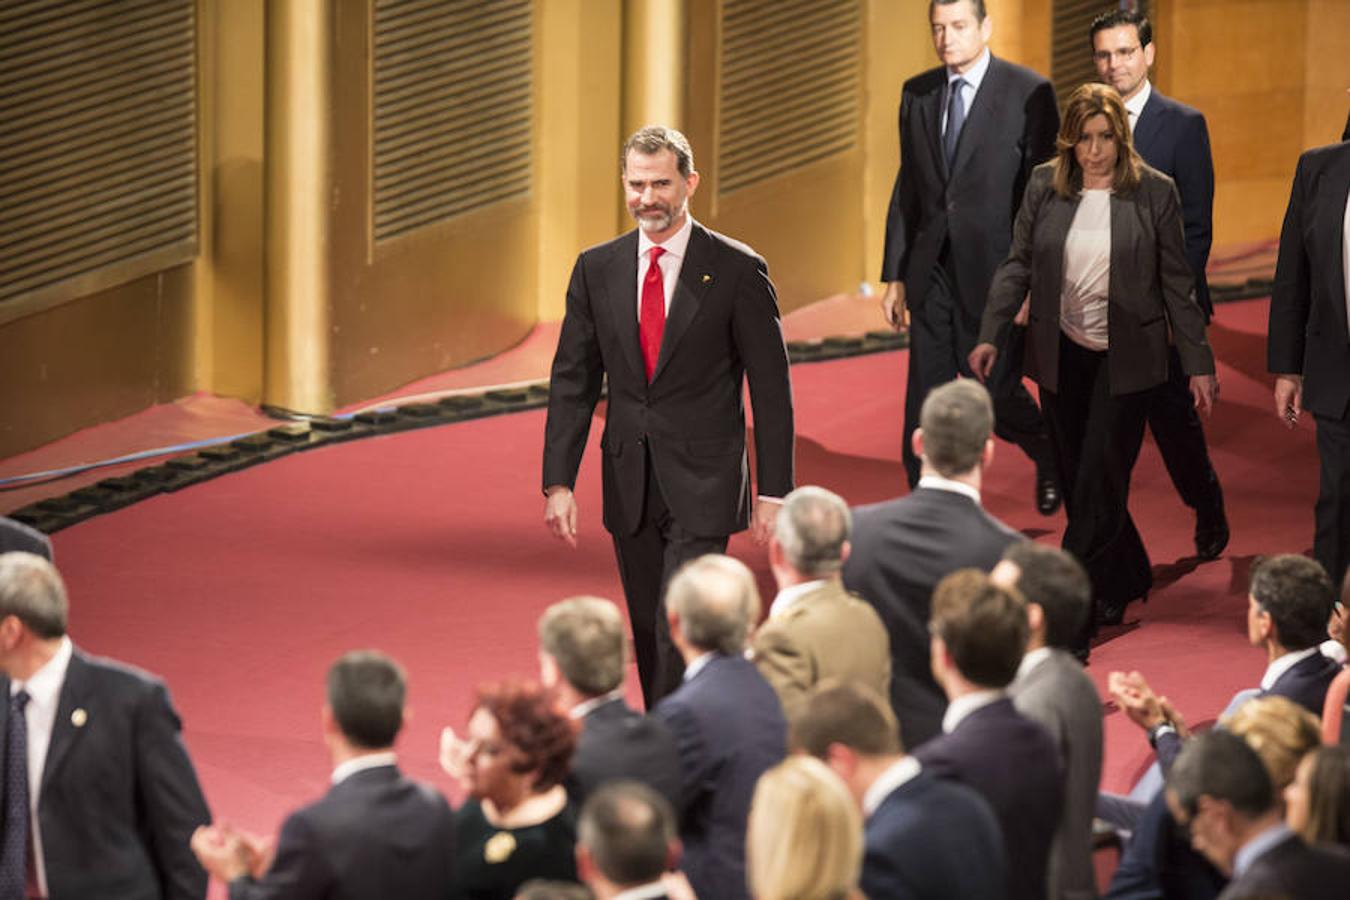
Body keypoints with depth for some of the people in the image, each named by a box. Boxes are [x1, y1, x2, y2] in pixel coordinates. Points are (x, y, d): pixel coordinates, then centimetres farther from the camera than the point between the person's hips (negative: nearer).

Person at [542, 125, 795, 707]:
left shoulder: (737, 271, -6)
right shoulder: (597, 270, 5)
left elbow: (771, 389, -3)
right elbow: (572, 381, 7)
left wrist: (773, 490, -7)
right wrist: (558, 482, -2)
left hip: (703, 484, -4)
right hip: (630, 484, 4)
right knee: (649, 636, 11)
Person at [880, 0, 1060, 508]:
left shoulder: (1029, 93, -6)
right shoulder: (916, 94, 9)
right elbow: (907, 190, 14)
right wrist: (895, 276, 10)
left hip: (995, 270, -5)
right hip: (932, 271, 5)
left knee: (994, 391, 0)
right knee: (926, 399, 4)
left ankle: (1048, 456, 31)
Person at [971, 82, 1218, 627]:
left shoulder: (1154, 192, -4)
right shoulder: (1044, 186, 2)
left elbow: (1176, 284, -1)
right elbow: (1018, 265, 5)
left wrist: (1198, 364, -1)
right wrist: (992, 336, -6)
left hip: (1124, 358, -3)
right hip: (1061, 357, 3)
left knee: (1099, 480, -7)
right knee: (1077, 481, 9)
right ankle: (1127, 578, 27)